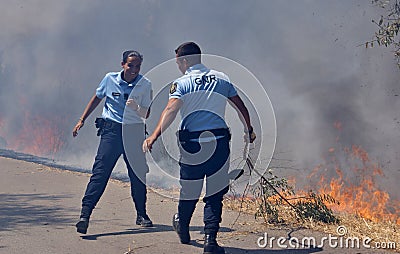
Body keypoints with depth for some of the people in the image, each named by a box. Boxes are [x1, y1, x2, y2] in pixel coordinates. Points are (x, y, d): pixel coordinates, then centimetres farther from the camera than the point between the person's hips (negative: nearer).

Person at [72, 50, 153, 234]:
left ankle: (141, 215, 24)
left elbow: (146, 115, 0)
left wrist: (136, 107, -22)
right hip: (112, 129, -1)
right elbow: (96, 99, 14)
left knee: (138, 174, 6)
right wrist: (82, 120, 14)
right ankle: (85, 214, -17)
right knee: (100, 172, -12)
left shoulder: (145, 85, -2)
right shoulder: (110, 79, -2)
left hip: (134, 132, 1)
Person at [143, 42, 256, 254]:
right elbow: (240, 107, 14)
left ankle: (182, 228, 37)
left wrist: (154, 136, -27)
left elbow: (171, 110, -19)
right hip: (220, 141, 2)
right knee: (215, 193, 4)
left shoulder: (182, 84, -3)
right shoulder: (221, 79, 9)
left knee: (189, 190, 14)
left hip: (192, 143, -2)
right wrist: (249, 130, 29)